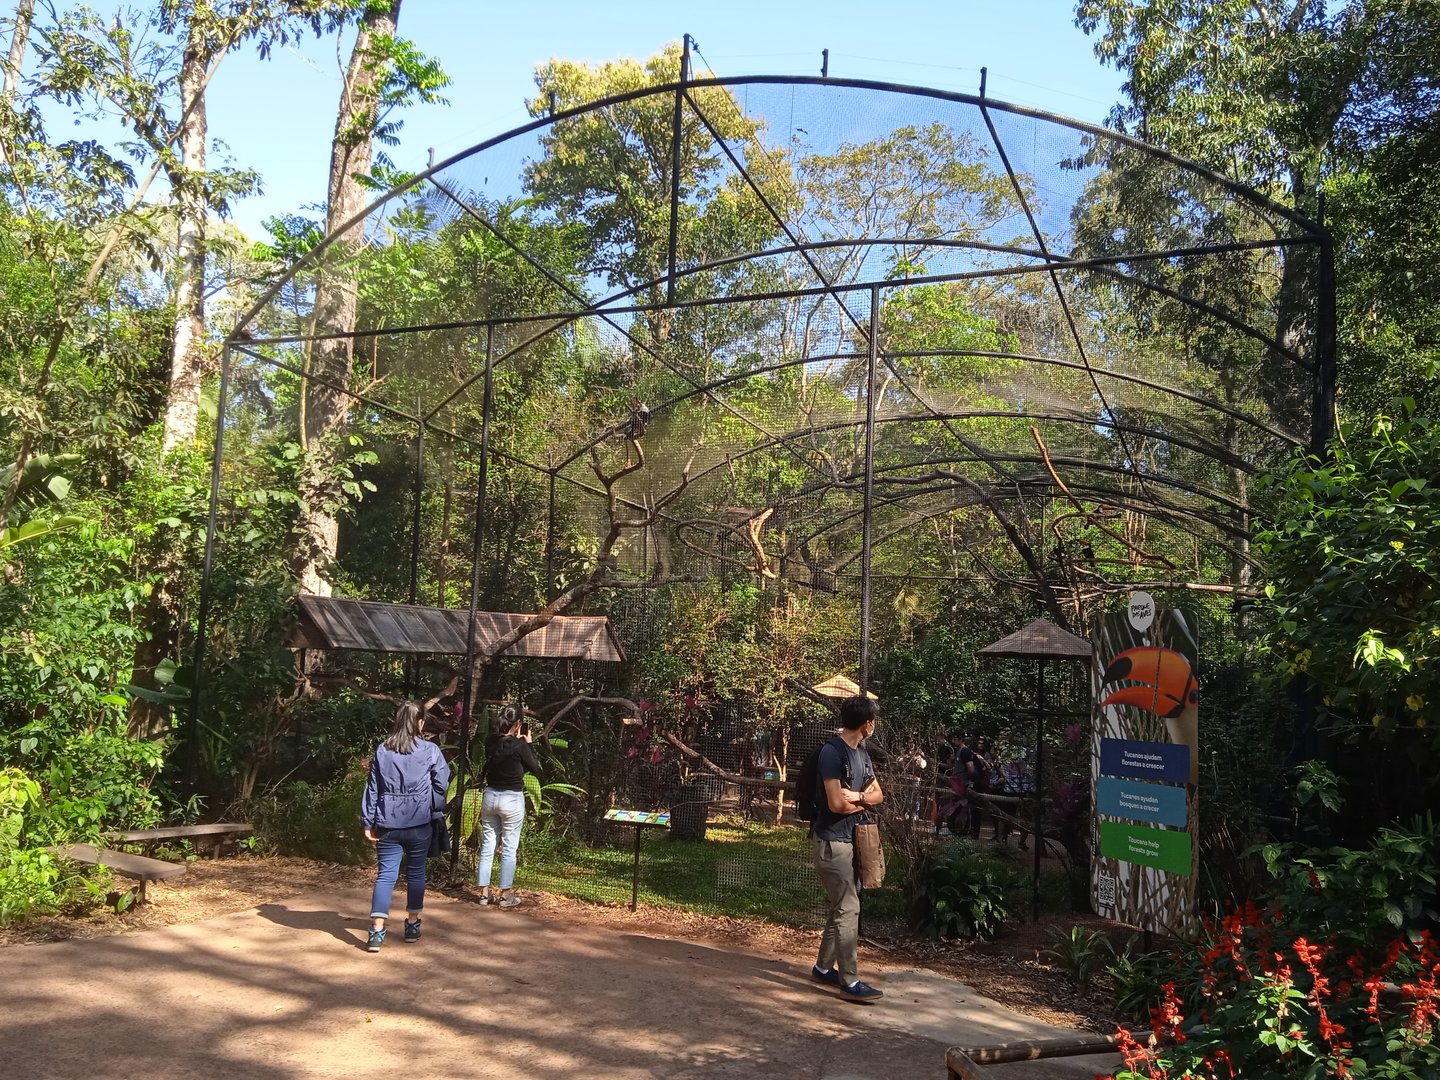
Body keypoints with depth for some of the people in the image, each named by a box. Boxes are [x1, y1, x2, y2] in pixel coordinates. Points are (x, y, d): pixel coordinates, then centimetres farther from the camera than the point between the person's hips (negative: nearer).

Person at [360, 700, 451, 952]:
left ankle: (377, 931, -4)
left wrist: (368, 822, 9)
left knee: (385, 874, 4)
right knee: (416, 873, 13)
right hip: (419, 824, -2)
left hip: (387, 824, 2)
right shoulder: (430, 751, -7)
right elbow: (442, 784, -1)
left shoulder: (382, 750, 1)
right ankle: (412, 924, 24)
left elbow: (372, 788, 3)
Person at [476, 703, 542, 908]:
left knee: (487, 846, 11)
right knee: (509, 849, 4)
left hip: (490, 796, 5)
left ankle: (485, 892, 17)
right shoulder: (519, 745, -17)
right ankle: (505, 895, 9)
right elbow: (535, 767, -4)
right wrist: (528, 743, 1)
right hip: (512, 799, -5)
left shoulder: (491, 741, -3)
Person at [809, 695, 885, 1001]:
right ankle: (850, 980, -1)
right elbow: (836, 804, -22)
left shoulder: (862, 754, 10)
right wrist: (864, 800, -3)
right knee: (848, 909, -8)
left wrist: (857, 797, -10)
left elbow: (878, 794, 11)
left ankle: (823, 967, 26)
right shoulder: (832, 752, -18)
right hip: (831, 841, -9)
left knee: (838, 907, 14)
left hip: (850, 838, 9)